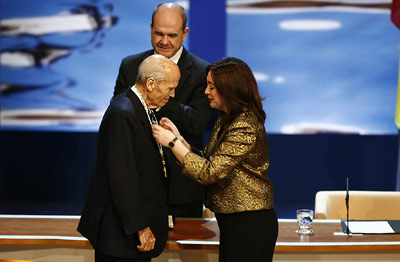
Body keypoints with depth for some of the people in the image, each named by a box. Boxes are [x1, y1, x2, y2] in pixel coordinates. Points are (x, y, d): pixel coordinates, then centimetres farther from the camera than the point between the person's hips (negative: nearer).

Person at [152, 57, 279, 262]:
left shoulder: (245, 128, -20)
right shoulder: (226, 120, 11)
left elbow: (210, 173, -21)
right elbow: (208, 163, 12)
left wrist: (172, 143, -15)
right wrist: (178, 138, 3)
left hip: (251, 224, -10)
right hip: (232, 222, 10)